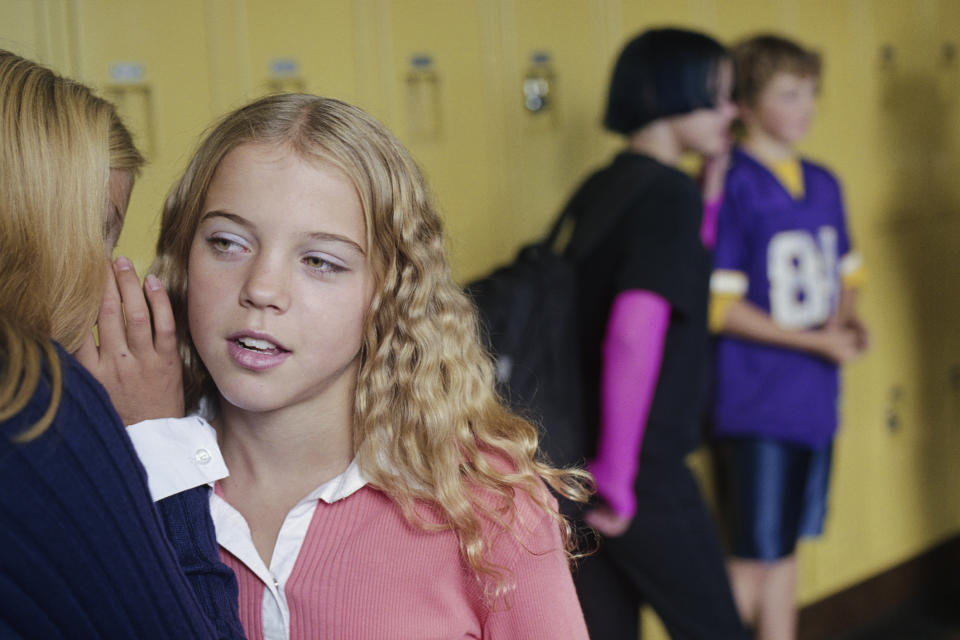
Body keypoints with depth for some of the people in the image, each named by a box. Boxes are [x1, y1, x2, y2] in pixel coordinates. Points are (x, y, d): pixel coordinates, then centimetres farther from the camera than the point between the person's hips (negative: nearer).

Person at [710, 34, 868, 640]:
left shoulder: (824, 183, 10)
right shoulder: (730, 186, -13)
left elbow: (845, 274, 20)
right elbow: (718, 306, -16)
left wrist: (848, 318, -2)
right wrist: (816, 340, -17)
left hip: (815, 399, 7)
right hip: (757, 402, -7)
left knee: (786, 546, 16)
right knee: (754, 556, 0)